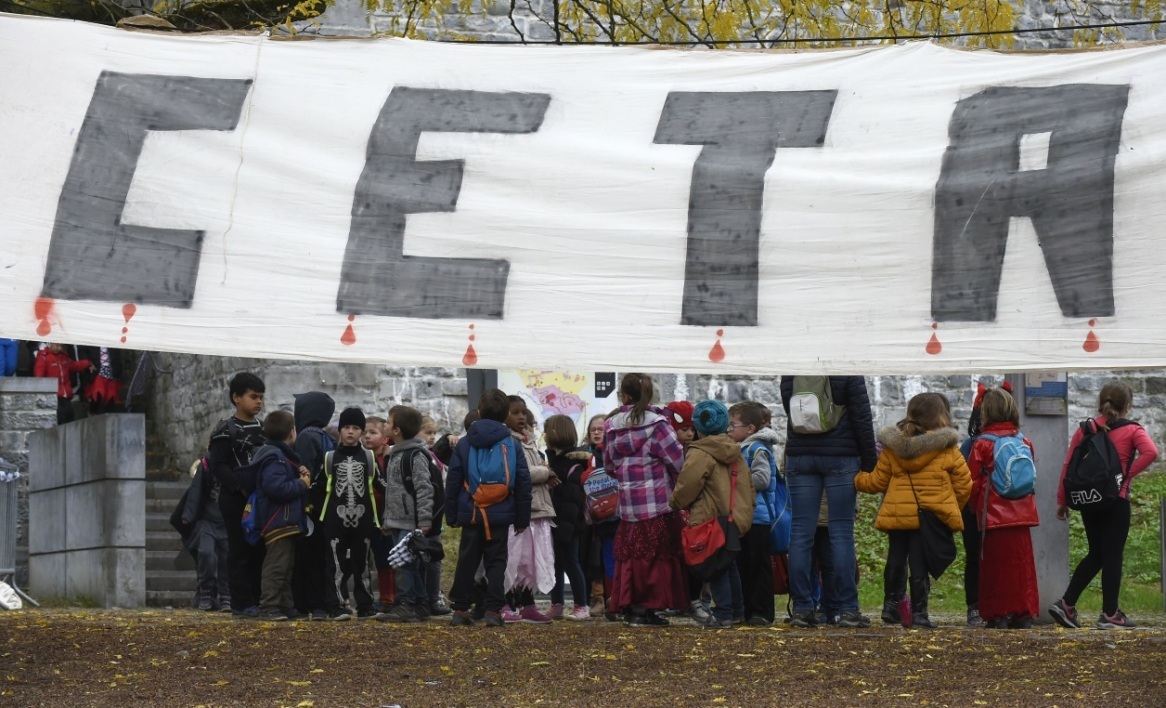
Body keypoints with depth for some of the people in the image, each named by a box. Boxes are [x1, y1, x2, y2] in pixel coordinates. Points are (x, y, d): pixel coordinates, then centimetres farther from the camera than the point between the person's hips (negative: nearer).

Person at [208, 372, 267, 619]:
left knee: (259, 550, 7)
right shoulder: (226, 431, -5)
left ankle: (257, 600, 12)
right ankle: (242, 604, -1)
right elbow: (217, 465, -11)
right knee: (240, 551, -3)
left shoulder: (264, 429, 14)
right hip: (236, 500, -6)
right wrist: (240, 486, -19)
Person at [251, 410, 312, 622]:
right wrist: (302, 484, -16)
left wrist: (300, 476, 2)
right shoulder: (274, 457, -16)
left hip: (286, 522, 11)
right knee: (276, 566, -11)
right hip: (278, 522, -11)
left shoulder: (281, 455, 18)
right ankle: (269, 608, -11)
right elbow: (276, 488, -27)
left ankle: (286, 606, 20)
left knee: (286, 566, 15)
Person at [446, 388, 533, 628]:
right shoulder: (512, 445, 0)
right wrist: (522, 518, 7)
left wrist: (452, 515, 10)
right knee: (496, 563, 4)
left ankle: (460, 610, 11)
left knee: (467, 561, 10)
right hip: (500, 515, -1)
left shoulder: (464, 444, 3)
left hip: (470, 514, 1)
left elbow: (452, 482, 4)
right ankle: (493, 610, -4)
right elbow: (523, 483, 1)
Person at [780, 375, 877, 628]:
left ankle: (801, 608, 0)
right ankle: (847, 609, -3)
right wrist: (869, 462, 1)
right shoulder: (848, 371, -6)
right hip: (841, 457, -3)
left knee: (801, 531, 3)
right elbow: (862, 418, -6)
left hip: (799, 456, 3)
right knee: (842, 532, -1)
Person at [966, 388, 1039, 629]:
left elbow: (972, 482, -5)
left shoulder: (982, 445, -9)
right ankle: (1023, 614, 10)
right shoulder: (1025, 442, 5)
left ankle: (997, 615, 1)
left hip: (994, 516, -4)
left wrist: (974, 507, 11)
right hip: (1021, 514, 4)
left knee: (995, 565, 2)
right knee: (1022, 563, 9)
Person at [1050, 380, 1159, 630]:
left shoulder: (1086, 429, 6)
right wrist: (1127, 474, -12)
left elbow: (1068, 465, 4)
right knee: (1112, 555, 2)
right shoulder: (1132, 430, -3)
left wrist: (1062, 500, 9)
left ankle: (1066, 604, 9)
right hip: (1116, 501, -4)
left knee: (1096, 554, 16)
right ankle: (1110, 614, 3)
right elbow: (1150, 452, -22)